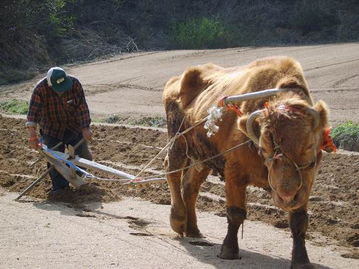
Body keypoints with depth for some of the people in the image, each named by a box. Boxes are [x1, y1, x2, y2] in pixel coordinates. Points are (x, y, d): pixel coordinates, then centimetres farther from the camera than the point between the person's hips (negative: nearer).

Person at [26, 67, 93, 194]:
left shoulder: (74, 83, -19)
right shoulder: (40, 89, -26)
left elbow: (82, 107, -17)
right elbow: (33, 110, -32)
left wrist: (85, 128, -22)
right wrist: (32, 133, -42)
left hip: (74, 126, 2)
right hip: (52, 129, -2)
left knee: (81, 154, 8)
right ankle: (59, 185, 1)